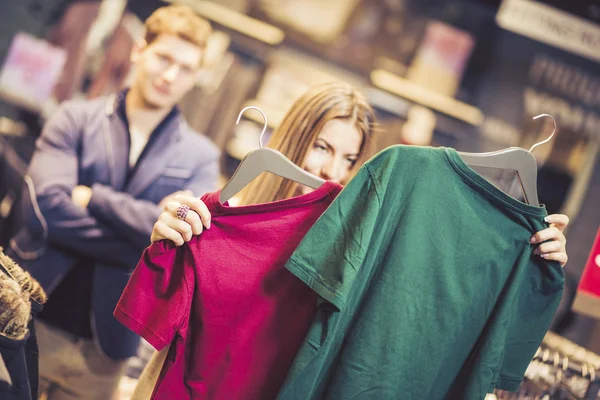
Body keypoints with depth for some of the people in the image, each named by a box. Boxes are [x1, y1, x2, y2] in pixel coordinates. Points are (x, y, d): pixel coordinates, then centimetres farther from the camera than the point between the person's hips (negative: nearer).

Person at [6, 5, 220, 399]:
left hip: (104, 346, 1)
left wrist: (93, 197, -14)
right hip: (29, 321, 0)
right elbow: (44, 205, -15)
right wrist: (140, 247, -18)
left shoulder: (200, 156, 3)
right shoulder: (76, 118, 0)